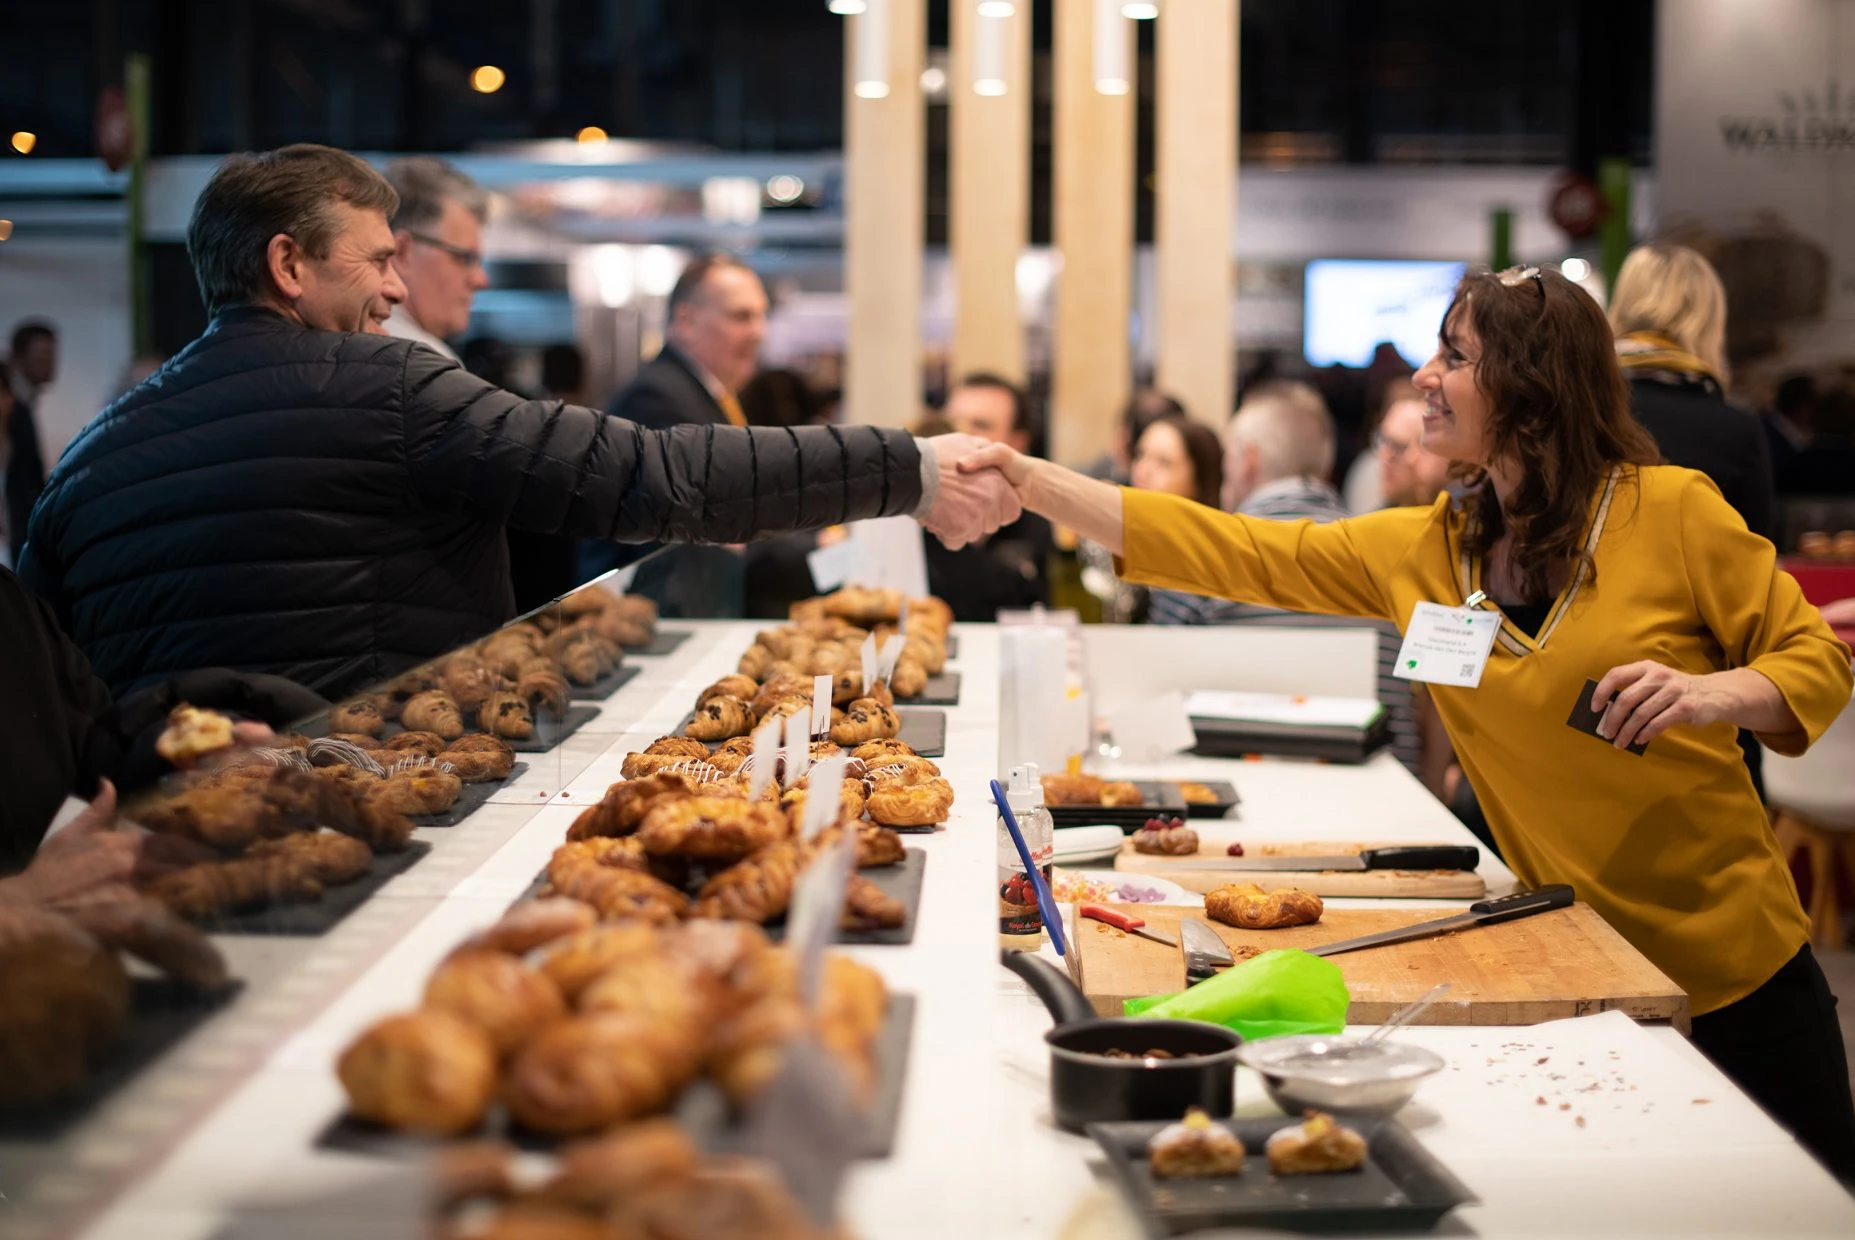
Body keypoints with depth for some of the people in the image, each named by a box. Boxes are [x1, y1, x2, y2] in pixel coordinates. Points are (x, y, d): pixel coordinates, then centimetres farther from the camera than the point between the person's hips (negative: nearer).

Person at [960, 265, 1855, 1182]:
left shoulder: (1668, 511, -11)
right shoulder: (1419, 552, 1)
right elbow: (1230, 552, 0)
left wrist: (1712, 694, -24)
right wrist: (1030, 481, -4)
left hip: (1737, 965, -3)